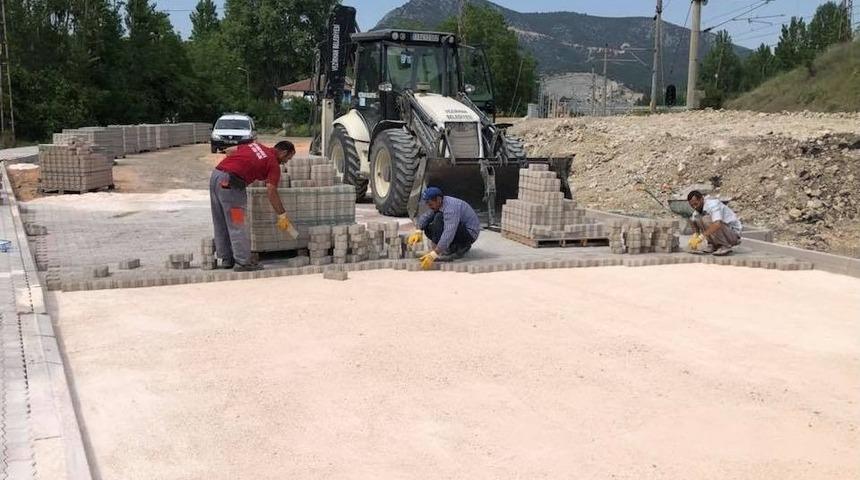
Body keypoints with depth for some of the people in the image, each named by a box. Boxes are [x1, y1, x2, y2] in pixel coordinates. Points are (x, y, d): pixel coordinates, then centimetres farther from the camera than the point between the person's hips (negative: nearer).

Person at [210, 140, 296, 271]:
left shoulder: (256, 145, 20)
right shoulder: (273, 164, 0)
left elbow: (230, 152, 24)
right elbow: (271, 192, -7)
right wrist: (282, 215, -3)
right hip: (230, 182, -8)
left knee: (221, 224, 15)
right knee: (237, 225, 0)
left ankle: (227, 259, 25)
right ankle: (242, 262, 5)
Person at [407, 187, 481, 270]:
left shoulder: (451, 207, -29)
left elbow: (449, 233, -39)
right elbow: (425, 216, -1)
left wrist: (433, 255, -43)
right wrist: (418, 231, -23)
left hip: (470, 233, -10)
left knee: (439, 218, -27)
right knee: (428, 229, 1)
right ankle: (461, 247, 4)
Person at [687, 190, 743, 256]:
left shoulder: (713, 204, -23)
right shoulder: (698, 209, 3)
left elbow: (718, 224, -39)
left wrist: (701, 237, -40)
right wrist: (694, 237, -18)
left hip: (733, 232, -8)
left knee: (706, 219, -30)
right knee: (694, 219, -3)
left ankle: (725, 246, -17)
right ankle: (715, 246, 2)